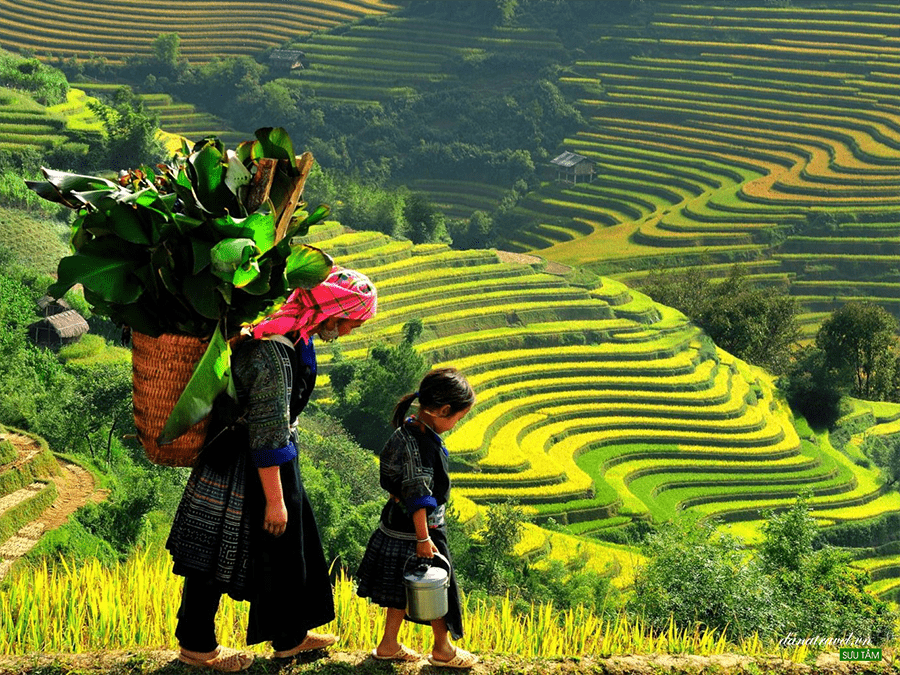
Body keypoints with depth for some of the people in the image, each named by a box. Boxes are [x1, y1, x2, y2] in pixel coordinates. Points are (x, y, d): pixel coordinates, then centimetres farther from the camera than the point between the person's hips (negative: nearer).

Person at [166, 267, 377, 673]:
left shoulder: (293, 337, 2)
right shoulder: (274, 354, -30)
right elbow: (268, 436, -27)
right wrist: (274, 499, -21)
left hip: (273, 459, 10)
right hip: (240, 468, -10)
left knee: (288, 546, 19)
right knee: (220, 554, 6)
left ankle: (289, 635, 34)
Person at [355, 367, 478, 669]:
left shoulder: (409, 430, 2)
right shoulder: (419, 443, -28)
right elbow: (418, 496, -26)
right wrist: (423, 538, -21)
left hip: (398, 524, 9)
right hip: (417, 528, -9)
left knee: (405, 588, 20)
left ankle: (388, 645, 32)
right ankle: (443, 649, 27)